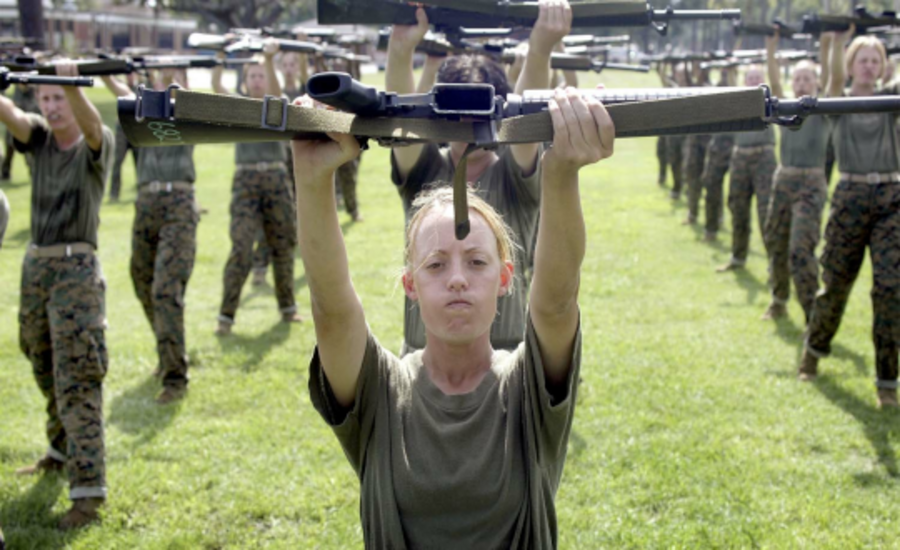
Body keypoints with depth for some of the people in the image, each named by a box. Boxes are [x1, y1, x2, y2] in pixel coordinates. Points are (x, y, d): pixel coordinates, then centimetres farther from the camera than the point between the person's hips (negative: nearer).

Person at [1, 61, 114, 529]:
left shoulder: (95, 145, -5)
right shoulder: (38, 137, 8)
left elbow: (91, 123, -28)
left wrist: (73, 84, -48)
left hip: (76, 267, -6)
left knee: (77, 380, -11)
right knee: (46, 373, 18)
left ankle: (87, 489, -13)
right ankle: (62, 451, 39)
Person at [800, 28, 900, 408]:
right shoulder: (839, 100, 5)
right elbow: (835, 74, -16)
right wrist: (838, 39, -34)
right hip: (851, 196, 0)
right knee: (836, 284, 8)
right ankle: (814, 349, 34)